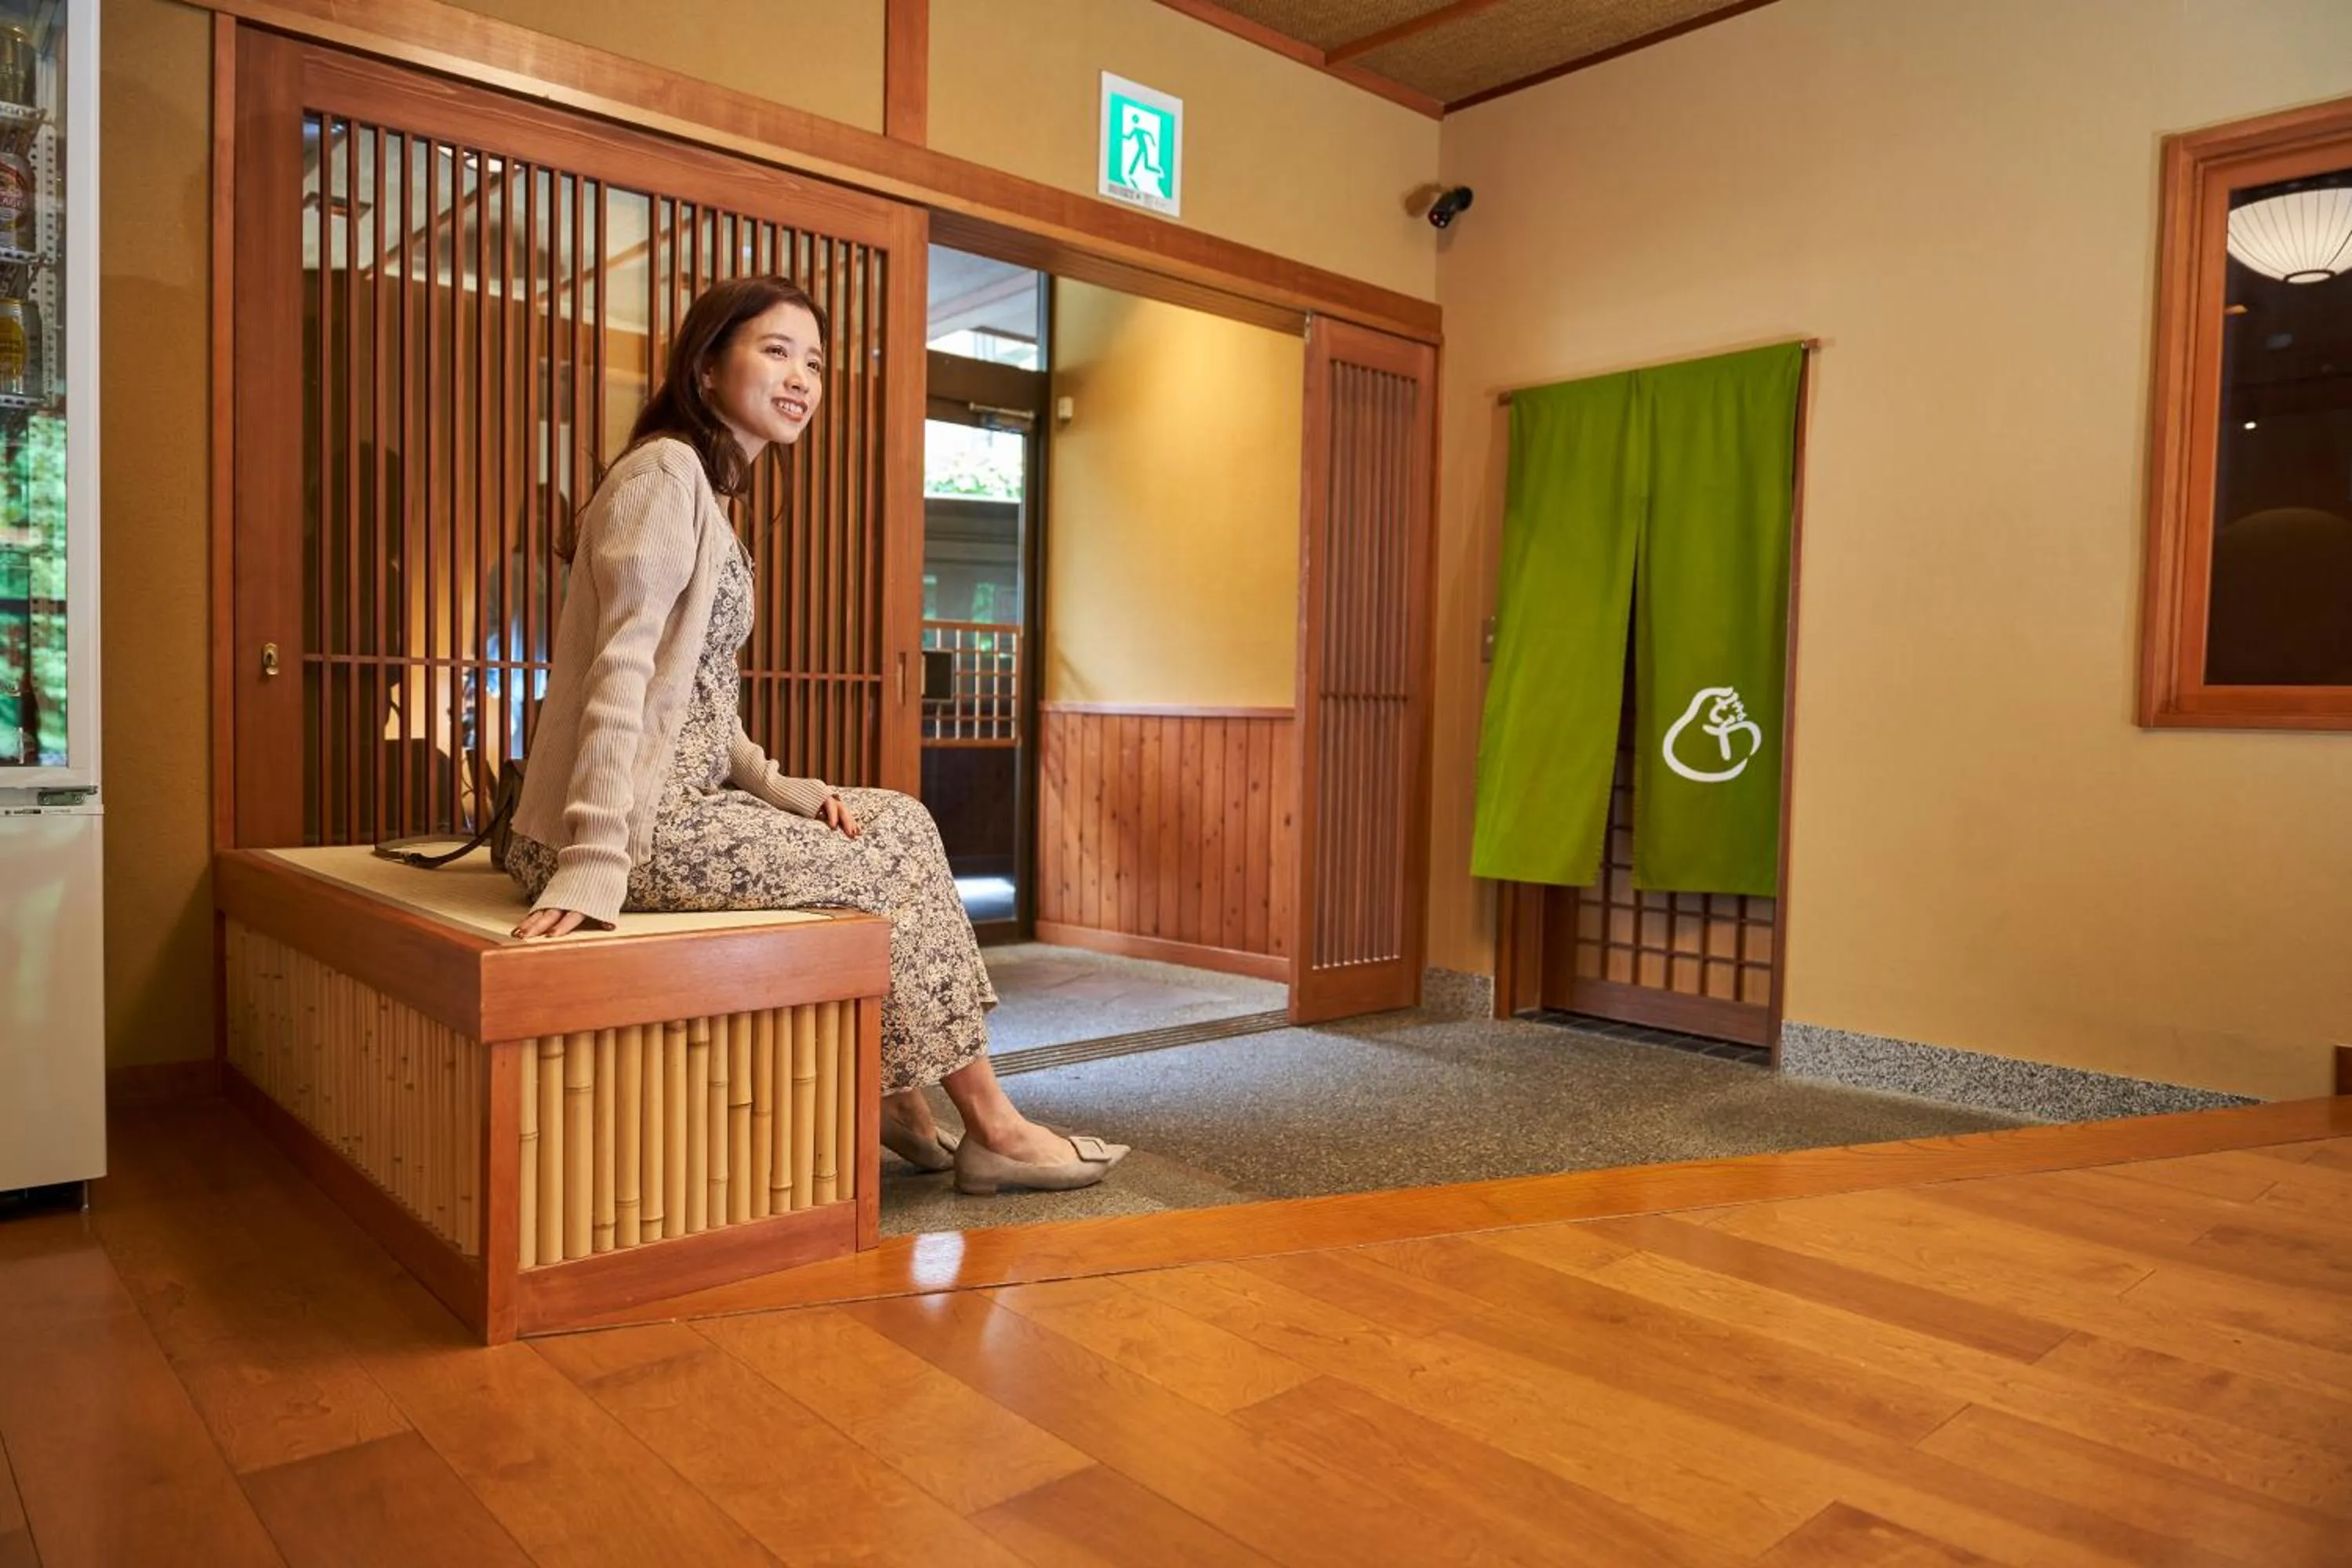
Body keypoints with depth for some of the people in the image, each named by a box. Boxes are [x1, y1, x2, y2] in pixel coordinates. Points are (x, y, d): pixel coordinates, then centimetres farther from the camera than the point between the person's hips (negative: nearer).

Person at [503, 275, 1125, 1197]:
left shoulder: (706, 490, 19)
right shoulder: (665, 472, -11)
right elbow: (621, 672, -23)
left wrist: (782, 791, 1)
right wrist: (594, 863, -30)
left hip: (676, 802, 10)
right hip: (640, 826, -10)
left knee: (898, 821, 9)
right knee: (887, 865, -6)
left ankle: (895, 1095, 12)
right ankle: (988, 1127, 8)